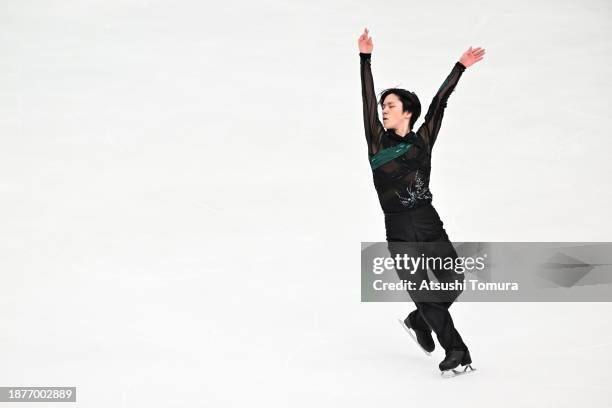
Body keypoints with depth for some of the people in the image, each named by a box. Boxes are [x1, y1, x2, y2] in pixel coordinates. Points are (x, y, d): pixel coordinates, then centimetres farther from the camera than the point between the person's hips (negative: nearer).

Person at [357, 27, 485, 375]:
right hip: (398, 230, -2)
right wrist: (366, 58, -10)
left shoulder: (422, 140, 6)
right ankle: (456, 351, 4)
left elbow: (439, 103, 6)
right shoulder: (378, 141, 3)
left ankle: (419, 320, 25)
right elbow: (367, 101, -4)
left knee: (454, 281, -1)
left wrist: (460, 67, 7)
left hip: (429, 223, 2)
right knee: (422, 292, -2)